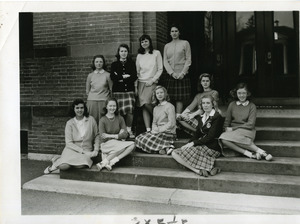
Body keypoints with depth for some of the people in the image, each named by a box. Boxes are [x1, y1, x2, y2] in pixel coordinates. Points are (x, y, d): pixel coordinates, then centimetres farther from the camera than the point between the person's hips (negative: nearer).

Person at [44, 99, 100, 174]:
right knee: (63, 166, -31)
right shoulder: (70, 123, 0)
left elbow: (97, 136, 11)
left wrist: (96, 150, -2)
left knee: (81, 164, -33)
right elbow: (69, 143, -5)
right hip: (72, 149, -1)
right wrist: (83, 151, -13)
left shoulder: (91, 120, 2)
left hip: (87, 150, 1)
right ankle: (58, 161, 7)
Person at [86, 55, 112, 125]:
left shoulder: (107, 75, 0)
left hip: (104, 101, -2)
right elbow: (87, 90, 16)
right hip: (92, 101, 2)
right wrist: (93, 96, 11)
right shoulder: (90, 75, 8)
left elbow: (111, 89, 4)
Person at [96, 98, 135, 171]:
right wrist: (119, 135, -9)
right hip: (106, 144, -5)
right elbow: (103, 136, -12)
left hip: (118, 143, 5)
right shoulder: (102, 120, -2)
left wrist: (115, 136, -10)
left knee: (132, 144, -26)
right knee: (123, 146, -33)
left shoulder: (120, 118, 9)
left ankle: (112, 161, -32)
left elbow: (125, 134, 4)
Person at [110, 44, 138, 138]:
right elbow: (113, 77, -2)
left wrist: (120, 78, -6)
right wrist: (125, 76, -6)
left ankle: (129, 130, 0)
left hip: (129, 90, 0)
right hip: (118, 90, 0)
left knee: (130, 110, -11)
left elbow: (134, 77, 0)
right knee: (119, 111, -8)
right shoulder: (114, 64, 13)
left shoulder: (131, 63, 14)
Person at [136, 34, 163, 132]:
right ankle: (148, 130, -2)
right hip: (141, 83, 4)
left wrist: (152, 80, -9)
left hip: (152, 83, -3)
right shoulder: (139, 55, 13)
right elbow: (137, 71, 14)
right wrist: (136, 86, 5)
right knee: (143, 107, -4)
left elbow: (160, 69, 1)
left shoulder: (156, 53, 4)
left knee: (147, 103, -21)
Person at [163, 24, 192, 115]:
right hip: (171, 75, 2)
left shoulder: (185, 43, 6)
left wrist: (182, 73, -10)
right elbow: (165, 61, 6)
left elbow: (188, 60, 1)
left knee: (180, 99, -7)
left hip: (182, 75, -2)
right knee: (171, 98, -2)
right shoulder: (167, 46, 14)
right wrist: (172, 73, -9)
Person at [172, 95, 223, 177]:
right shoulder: (201, 117, 18)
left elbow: (210, 137, -14)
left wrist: (193, 143, -15)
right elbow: (197, 134, 16)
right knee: (174, 153, -7)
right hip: (202, 145, 9)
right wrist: (188, 144, -1)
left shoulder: (217, 117, -7)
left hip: (212, 147, -9)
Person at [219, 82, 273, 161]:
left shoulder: (252, 106, 6)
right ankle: (249, 154, -38)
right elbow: (227, 122, 16)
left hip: (246, 131, -3)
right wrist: (227, 129, -6)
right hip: (233, 131, 3)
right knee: (223, 139, -33)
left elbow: (250, 124, -3)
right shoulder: (232, 105, 14)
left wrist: (233, 128, -8)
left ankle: (261, 152, -35)